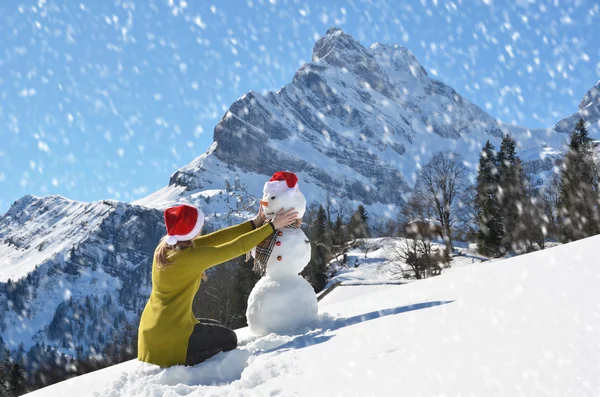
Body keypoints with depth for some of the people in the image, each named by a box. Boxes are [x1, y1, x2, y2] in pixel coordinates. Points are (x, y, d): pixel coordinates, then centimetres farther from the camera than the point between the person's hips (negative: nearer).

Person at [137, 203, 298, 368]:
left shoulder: (165, 247, 1)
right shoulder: (191, 256, -23)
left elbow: (215, 239, 5)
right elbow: (238, 246, -15)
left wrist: (254, 224, 9)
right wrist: (272, 226, -4)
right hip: (169, 338, -8)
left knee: (216, 328, 30)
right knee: (229, 339, 17)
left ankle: (177, 365, 11)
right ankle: (178, 368, -1)